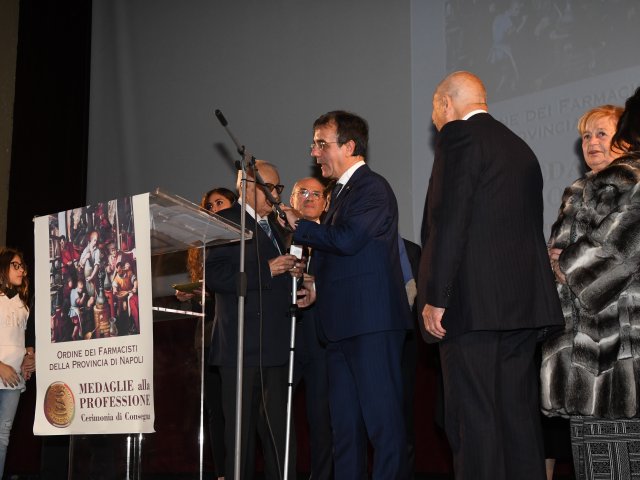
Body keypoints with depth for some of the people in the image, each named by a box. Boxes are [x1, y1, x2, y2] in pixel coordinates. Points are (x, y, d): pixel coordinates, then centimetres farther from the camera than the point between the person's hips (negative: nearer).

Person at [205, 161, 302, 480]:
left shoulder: (276, 227, 22)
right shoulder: (225, 221, -3)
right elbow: (214, 275, -16)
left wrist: (291, 273, 8)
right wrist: (267, 270, -20)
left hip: (274, 346, 7)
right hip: (242, 348, -7)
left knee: (279, 432, 8)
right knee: (241, 430, -2)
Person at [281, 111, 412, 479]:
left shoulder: (373, 187, -8)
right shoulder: (343, 191, 21)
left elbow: (347, 239, -22)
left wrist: (300, 226, -9)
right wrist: (316, 287, 13)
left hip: (372, 323, -10)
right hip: (344, 325, 10)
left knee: (383, 419, -8)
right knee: (345, 425, 11)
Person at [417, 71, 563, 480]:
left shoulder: (459, 135, -5)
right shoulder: (520, 147, 21)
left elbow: (449, 219, -14)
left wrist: (434, 297, -13)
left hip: (474, 300, -8)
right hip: (523, 302, 9)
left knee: (472, 416, -6)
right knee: (518, 412, 11)